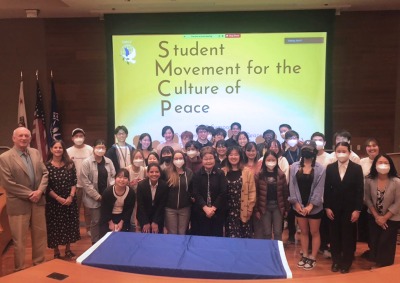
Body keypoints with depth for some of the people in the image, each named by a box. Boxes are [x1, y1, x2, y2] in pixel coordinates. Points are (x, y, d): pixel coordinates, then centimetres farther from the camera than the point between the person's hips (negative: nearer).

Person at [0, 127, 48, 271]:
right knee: (19, 240, 8)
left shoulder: (36, 153, 6)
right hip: (19, 204, -5)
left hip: (38, 201, 5)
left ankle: (39, 265, 34)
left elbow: (45, 173, 5)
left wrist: (40, 191, -11)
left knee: (40, 235, 15)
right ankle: (19, 270, 26)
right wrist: (29, 194, -15)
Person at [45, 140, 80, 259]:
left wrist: (71, 196, -13)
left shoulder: (70, 164, 1)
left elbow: (74, 182, 0)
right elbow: (46, 186, -8)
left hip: (70, 200, 3)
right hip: (53, 201, -2)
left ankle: (68, 250, 27)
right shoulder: (47, 166, -7)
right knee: (55, 226, 6)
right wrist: (58, 198, -15)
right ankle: (56, 252, 21)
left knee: (69, 224, 11)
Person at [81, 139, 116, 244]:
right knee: (96, 221, 7)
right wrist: (97, 196, -11)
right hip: (94, 198, -3)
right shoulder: (86, 162, -10)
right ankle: (95, 243, 24)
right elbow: (86, 182, -11)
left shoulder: (108, 161, 2)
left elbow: (112, 177, 8)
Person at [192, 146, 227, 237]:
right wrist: (205, 208, -16)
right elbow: (196, 193, -5)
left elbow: (223, 193, -6)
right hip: (201, 212, 0)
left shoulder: (220, 174, 0)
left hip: (217, 212, 0)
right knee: (201, 237, 4)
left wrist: (213, 208, -13)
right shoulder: (197, 174, 2)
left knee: (216, 235, 4)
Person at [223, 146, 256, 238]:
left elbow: (252, 191, 0)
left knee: (245, 236, 2)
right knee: (231, 236, 2)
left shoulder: (247, 172, 0)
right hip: (228, 210, 1)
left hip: (243, 211, -1)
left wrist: (250, 208, -4)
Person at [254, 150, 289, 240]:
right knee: (267, 233, 8)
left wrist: (286, 208, 4)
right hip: (264, 206, -1)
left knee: (278, 232, 8)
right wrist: (256, 209, -6)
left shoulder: (281, 174, 1)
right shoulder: (259, 175, -5)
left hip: (278, 206, 1)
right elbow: (256, 193, -4)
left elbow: (285, 192, 4)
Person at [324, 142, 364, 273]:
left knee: (348, 236, 8)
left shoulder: (357, 168, -3)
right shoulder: (330, 168, 2)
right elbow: (327, 189, 2)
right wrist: (327, 207, -3)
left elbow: (360, 190, -4)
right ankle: (336, 261, 25)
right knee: (335, 235, 9)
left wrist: (357, 209, -9)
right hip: (334, 208, 2)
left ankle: (346, 262, 24)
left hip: (350, 209, -1)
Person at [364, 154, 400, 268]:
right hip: (374, 217, 3)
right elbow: (367, 199, -4)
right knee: (374, 242, 12)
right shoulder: (369, 180, -14)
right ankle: (376, 263, 36)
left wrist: (384, 218, -13)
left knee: (386, 244, 2)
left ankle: (385, 267, 26)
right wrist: (376, 216, -6)